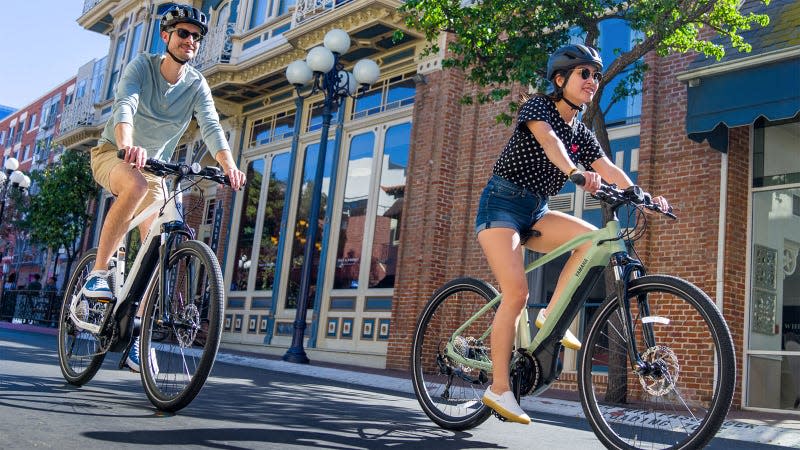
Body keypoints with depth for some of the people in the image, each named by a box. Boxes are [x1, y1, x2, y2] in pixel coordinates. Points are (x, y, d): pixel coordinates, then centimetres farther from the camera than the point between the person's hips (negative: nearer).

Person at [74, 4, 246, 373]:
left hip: (154, 167, 4)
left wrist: (228, 165, -43)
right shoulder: (141, 66, -13)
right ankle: (97, 272, -27)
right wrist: (127, 145, -53)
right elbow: (124, 105, -31)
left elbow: (211, 127, -22)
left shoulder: (197, 85, -6)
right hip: (112, 154, -4)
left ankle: (135, 333, 1)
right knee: (136, 185, -39)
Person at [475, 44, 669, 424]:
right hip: (502, 203, -7)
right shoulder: (538, 106, -7)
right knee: (516, 293, -19)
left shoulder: (581, 133, 11)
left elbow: (608, 168, -1)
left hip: (534, 211, 7)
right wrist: (575, 171, -48)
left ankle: (552, 315, -7)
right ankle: (498, 389, -10)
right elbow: (547, 139, -29)